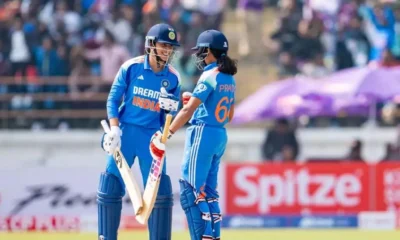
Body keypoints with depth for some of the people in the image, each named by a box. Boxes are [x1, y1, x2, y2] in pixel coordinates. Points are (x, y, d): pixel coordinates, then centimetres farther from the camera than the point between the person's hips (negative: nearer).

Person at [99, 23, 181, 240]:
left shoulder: (172, 77, 0)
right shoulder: (131, 67, -6)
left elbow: (174, 107, 8)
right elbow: (113, 99, -3)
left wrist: (172, 106, -16)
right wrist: (114, 129, -13)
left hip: (152, 136, 1)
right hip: (126, 131, -1)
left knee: (159, 189, -3)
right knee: (111, 186, -1)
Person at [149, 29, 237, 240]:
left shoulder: (209, 76, -13)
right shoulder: (229, 79, 12)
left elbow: (188, 110, -20)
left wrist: (167, 134, -21)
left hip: (203, 135, -9)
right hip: (220, 136, 9)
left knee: (191, 190, -6)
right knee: (208, 191, 12)